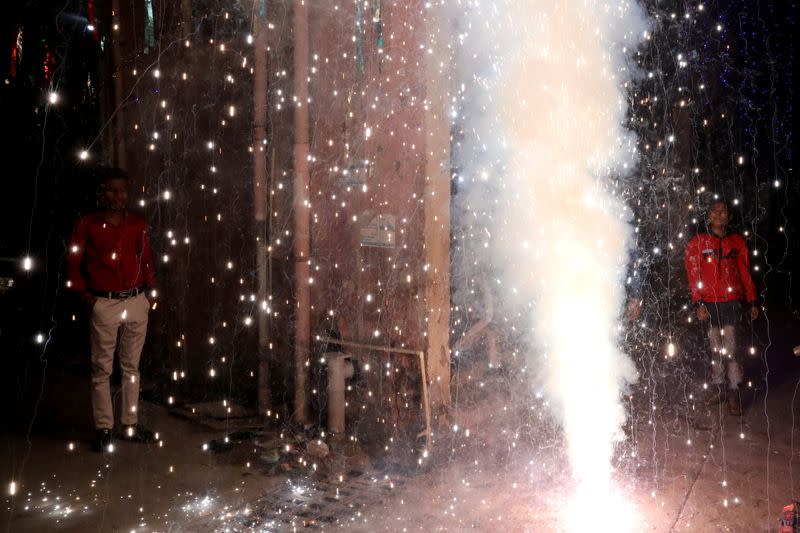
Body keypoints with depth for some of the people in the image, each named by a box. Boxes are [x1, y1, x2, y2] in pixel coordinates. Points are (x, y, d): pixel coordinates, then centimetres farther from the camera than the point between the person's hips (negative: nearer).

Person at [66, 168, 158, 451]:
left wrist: (150, 292, 6)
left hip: (137, 302, 3)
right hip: (104, 304, -3)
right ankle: (103, 428, 8)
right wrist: (85, 294, -4)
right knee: (102, 369, 1)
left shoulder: (137, 224, 7)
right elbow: (73, 262, 3)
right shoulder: (87, 225, -1)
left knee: (131, 367, 10)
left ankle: (131, 424, 18)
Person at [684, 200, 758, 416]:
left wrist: (752, 302, 10)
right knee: (716, 348, 7)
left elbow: (745, 274, 12)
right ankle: (718, 388, 18)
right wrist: (698, 304, -5)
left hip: (731, 301, 0)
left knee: (730, 347, -7)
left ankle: (734, 392, 0)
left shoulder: (738, 242, 8)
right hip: (709, 303, 1)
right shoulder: (698, 242, 4)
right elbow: (693, 275, 1)